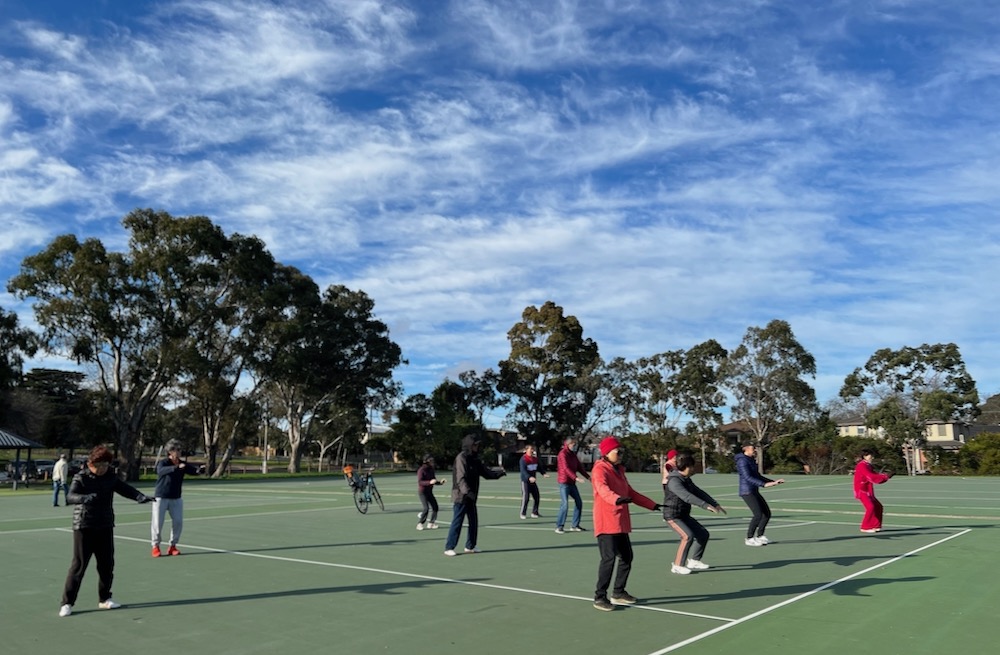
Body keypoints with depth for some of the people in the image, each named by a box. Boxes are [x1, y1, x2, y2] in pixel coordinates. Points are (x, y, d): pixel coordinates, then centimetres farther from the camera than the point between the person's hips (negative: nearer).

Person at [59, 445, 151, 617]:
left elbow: (125, 488, 0)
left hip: (105, 527, 5)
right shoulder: (81, 478, -11)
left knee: (107, 564, 11)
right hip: (83, 527, -5)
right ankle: (67, 603, 8)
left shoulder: (111, 477, 3)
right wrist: (84, 498, -47)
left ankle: (104, 598, 26)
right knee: (79, 565, -3)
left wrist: (140, 496, -20)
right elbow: (70, 496, -25)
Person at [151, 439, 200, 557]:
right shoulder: (163, 463, -15)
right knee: (157, 522, -2)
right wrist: (176, 467, -54)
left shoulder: (183, 464, 0)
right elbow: (161, 470, -38)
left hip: (176, 498, 4)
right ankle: (155, 546, 16)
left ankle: (172, 546, 17)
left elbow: (193, 471, -11)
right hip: (161, 497, -4)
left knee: (178, 521, 1)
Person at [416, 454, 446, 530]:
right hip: (422, 492, -7)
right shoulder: (421, 470, -15)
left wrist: (440, 481, -4)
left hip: (429, 492, 7)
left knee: (435, 507, 1)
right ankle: (420, 524, 4)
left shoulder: (431, 470, 6)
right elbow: (420, 482, -23)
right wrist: (430, 482, -34)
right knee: (426, 508, -14)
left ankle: (431, 524, 15)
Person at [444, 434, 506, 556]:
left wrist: (500, 473, -1)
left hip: (471, 497, 9)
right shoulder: (461, 458, -15)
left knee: (474, 521, 12)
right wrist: (467, 491, -33)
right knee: (457, 521, -4)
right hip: (460, 496, -8)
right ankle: (449, 548, 4)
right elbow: (461, 478, -23)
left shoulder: (474, 459, 11)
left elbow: (486, 472, 13)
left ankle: (470, 546, 24)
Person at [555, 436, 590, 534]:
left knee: (579, 502, 8)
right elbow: (566, 468, -23)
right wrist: (575, 477, -33)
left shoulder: (573, 454, 14)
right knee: (565, 504, -13)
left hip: (572, 482, 8)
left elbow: (579, 467, 14)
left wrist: (588, 477, 3)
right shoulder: (563, 454, -11)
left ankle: (575, 525, 18)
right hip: (564, 482, -8)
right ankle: (559, 527, -3)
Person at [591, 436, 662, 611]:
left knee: (626, 557, 12)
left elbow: (630, 493, 27)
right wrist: (616, 499, -49)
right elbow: (602, 488, -30)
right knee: (609, 558, -12)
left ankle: (618, 592, 28)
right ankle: (599, 597, -1)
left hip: (621, 522, 9)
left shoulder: (619, 470, 18)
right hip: (606, 523, -9)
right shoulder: (600, 469, -10)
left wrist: (652, 505, 25)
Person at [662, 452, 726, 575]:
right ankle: (677, 566, -14)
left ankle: (693, 561, 21)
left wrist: (715, 504, 6)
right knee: (688, 536, -25)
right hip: (673, 516, -10)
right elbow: (687, 497, -35)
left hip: (684, 515, 10)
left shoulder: (687, 479, 8)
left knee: (703, 534, 8)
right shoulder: (674, 481, -23)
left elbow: (699, 493, 14)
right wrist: (706, 506, -40)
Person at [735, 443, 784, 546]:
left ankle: (759, 536, 20)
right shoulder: (743, 461, -14)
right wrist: (764, 484, -31)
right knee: (758, 515, -15)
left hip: (754, 492, 10)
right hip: (747, 491, -10)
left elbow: (758, 476, 22)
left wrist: (773, 482, 16)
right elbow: (748, 477, -24)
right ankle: (749, 539, -2)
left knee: (767, 513, 8)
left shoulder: (751, 460, 16)